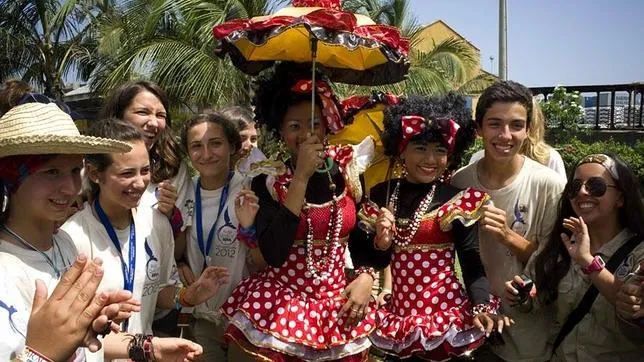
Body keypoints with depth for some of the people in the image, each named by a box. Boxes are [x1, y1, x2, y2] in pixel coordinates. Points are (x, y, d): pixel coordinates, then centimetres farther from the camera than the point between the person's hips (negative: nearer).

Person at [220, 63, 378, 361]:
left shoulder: (348, 171, -2)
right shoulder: (268, 180, -9)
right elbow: (273, 254, -23)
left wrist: (366, 277, -8)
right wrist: (301, 176, -23)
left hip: (338, 307, 3)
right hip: (279, 308, -2)